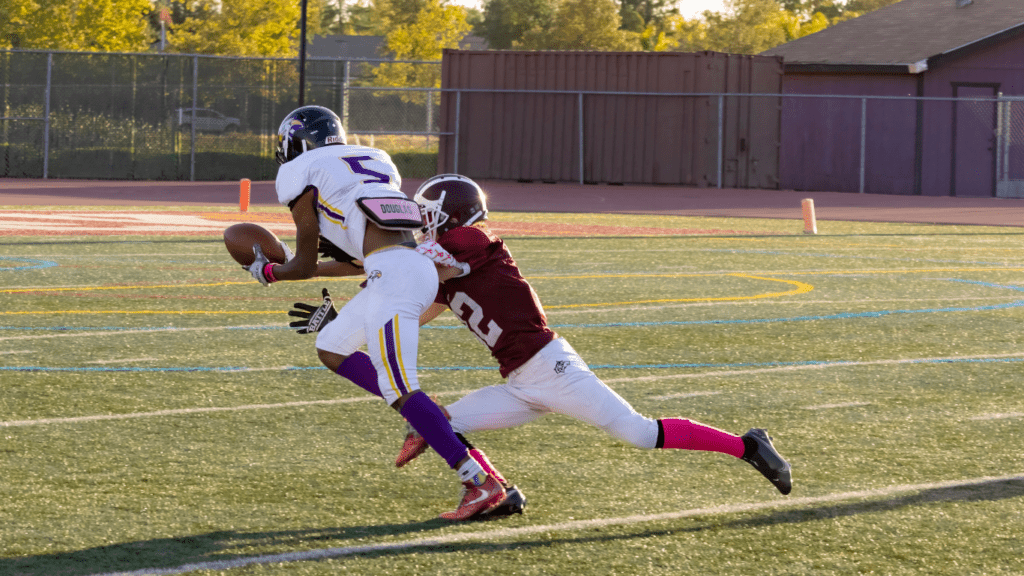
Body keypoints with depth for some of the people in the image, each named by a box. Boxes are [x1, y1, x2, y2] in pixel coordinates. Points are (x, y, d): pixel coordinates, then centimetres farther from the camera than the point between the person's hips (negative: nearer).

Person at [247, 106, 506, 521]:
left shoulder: (300, 175, 7)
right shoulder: (371, 161, 28)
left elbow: (305, 266, 12)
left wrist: (266, 272, 30)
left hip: (394, 276, -8)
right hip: (417, 266, 8)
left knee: (400, 392, -10)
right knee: (331, 348, 21)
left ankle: (480, 483, -16)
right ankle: (427, 422, 13)